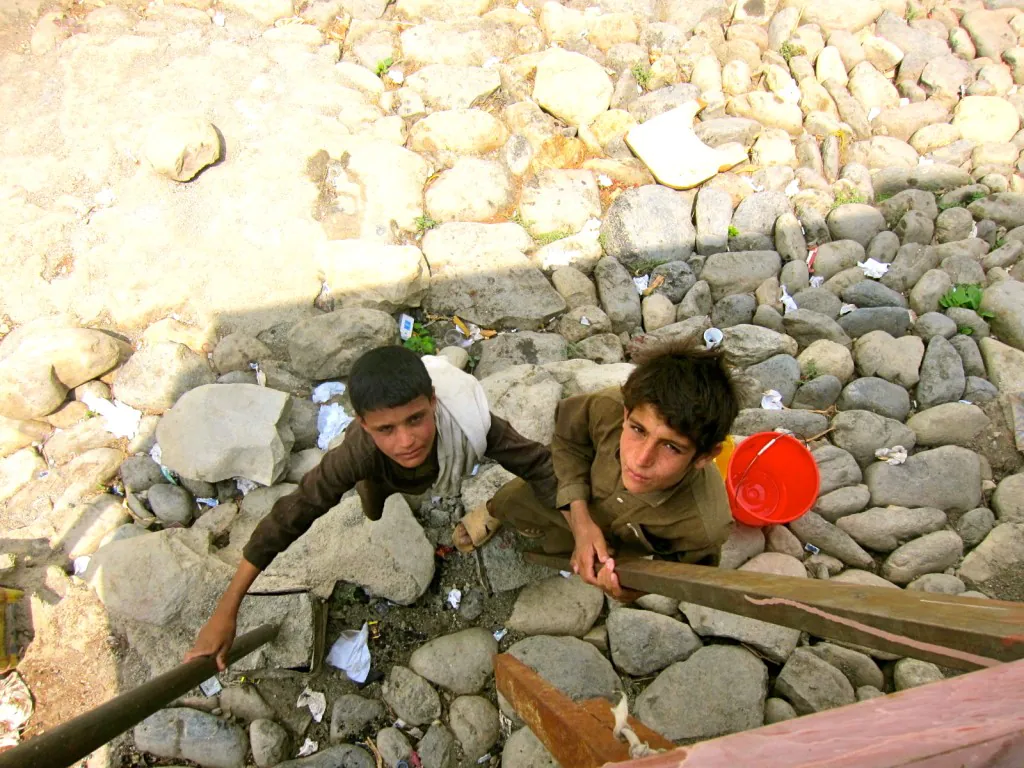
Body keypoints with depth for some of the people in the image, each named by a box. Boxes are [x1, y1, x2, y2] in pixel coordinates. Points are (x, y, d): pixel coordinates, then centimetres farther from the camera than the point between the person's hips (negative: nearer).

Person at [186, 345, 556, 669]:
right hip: (381, 468, -1)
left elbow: (538, 463, -38)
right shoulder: (359, 451, -48)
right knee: (375, 512, 26)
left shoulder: (470, 420, -48)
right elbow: (292, 513, -42)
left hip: (438, 465, 1)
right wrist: (226, 611, -39)